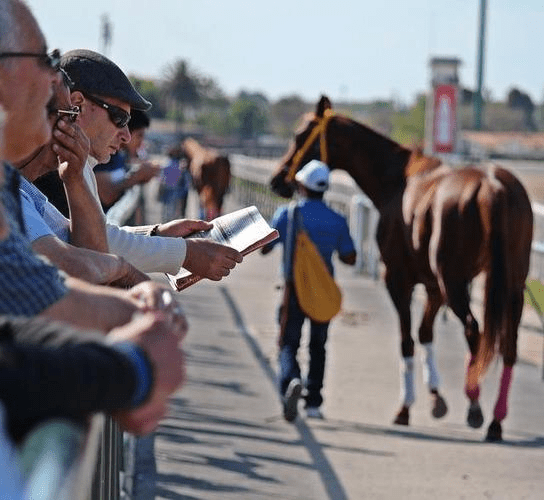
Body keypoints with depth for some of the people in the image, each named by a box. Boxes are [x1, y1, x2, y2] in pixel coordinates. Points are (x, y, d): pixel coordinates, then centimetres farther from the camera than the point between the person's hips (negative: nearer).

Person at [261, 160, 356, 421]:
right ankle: (313, 403, 17)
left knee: (288, 344, 3)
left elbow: (264, 248, -2)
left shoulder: (286, 214, -7)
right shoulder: (337, 221, -2)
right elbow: (350, 258, 0)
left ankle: (291, 381, -28)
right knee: (318, 346, 16)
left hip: (293, 289, -2)